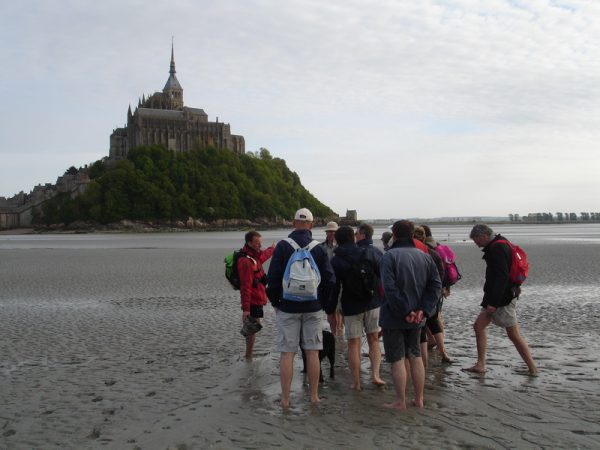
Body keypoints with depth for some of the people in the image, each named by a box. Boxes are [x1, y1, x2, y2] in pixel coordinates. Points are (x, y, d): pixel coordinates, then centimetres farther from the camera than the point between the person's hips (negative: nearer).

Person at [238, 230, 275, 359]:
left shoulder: (254, 256, 9)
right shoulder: (246, 261, -22)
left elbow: (264, 255, 37)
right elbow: (245, 287, -26)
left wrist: (272, 248, 56)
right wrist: (245, 308, -28)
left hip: (257, 299, 10)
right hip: (253, 301, -10)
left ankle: (249, 356, 25)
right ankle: (248, 358, 1)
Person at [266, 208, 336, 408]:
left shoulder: (282, 246, -5)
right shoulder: (319, 249, 0)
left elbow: (272, 278, -5)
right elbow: (330, 280, 1)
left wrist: (275, 302, 8)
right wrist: (326, 305, 12)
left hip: (288, 307, -1)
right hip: (313, 308, 2)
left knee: (286, 353, 2)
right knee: (312, 352, 8)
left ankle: (285, 398, 6)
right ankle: (314, 396, 13)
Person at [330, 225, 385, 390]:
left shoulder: (335, 262, -4)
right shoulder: (370, 252, -2)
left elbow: (334, 288, -3)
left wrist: (330, 311, 4)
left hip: (351, 307, -1)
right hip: (372, 303, 1)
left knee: (354, 344, 5)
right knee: (374, 340, 13)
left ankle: (356, 382, 7)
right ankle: (375, 375, 0)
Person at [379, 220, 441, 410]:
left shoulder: (390, 256, -13)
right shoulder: (425, 257, 4)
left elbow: (390, 288, -22)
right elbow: (436, 285, -1)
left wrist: (404, 311, -17)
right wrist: (423, 310, -6)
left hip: (393, 317, -5)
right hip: (416, 318, 6)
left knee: (397, 359, 3)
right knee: (415, 356, 17)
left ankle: (400, 402, 9)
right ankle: (419, 399, 23)